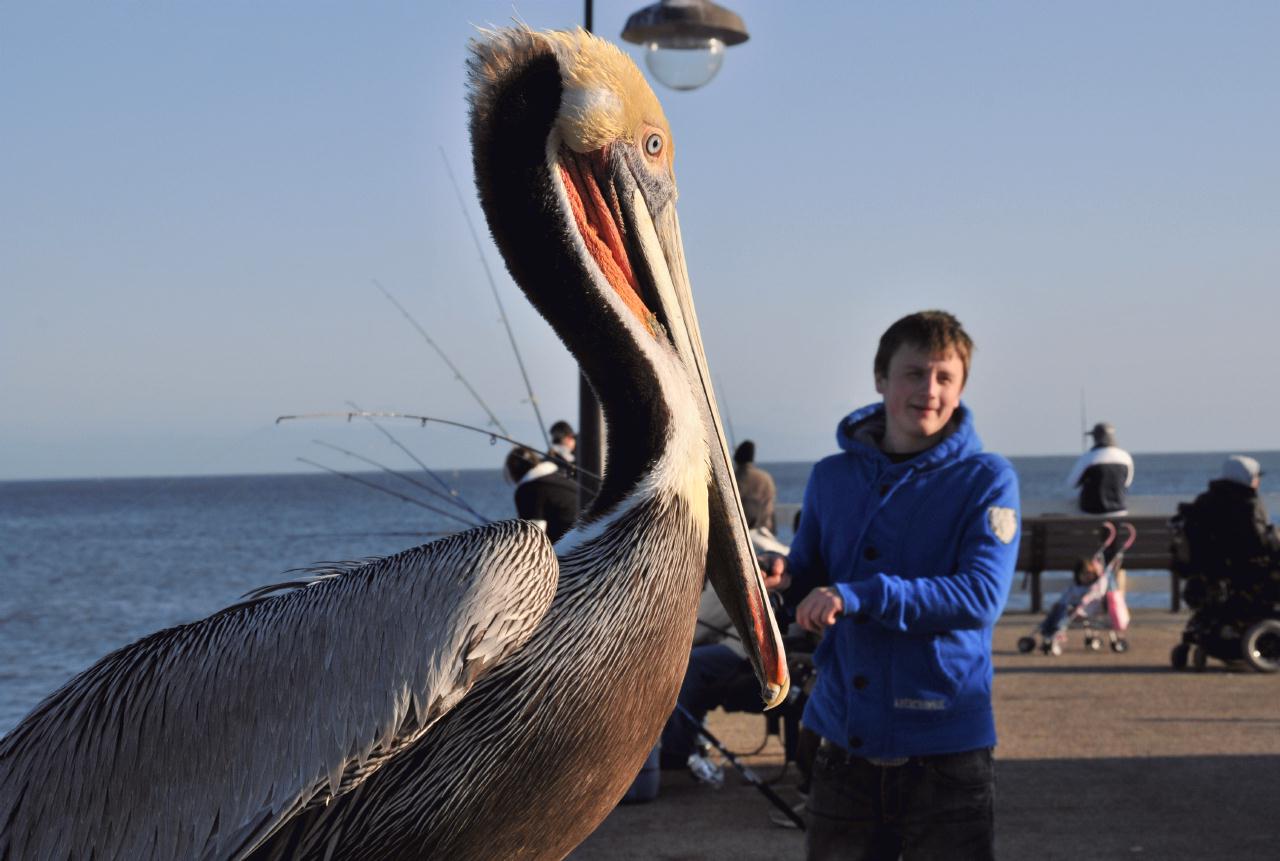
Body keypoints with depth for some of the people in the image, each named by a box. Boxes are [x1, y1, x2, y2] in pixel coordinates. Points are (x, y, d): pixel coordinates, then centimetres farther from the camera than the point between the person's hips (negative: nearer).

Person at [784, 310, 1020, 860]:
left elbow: (981, 596, -18)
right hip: (843, 746, 4)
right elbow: (806, 586, 15)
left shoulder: (986, 480, -5)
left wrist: (859, 595, -25)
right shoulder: (832, 477, 8)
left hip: (944, 752, -4)